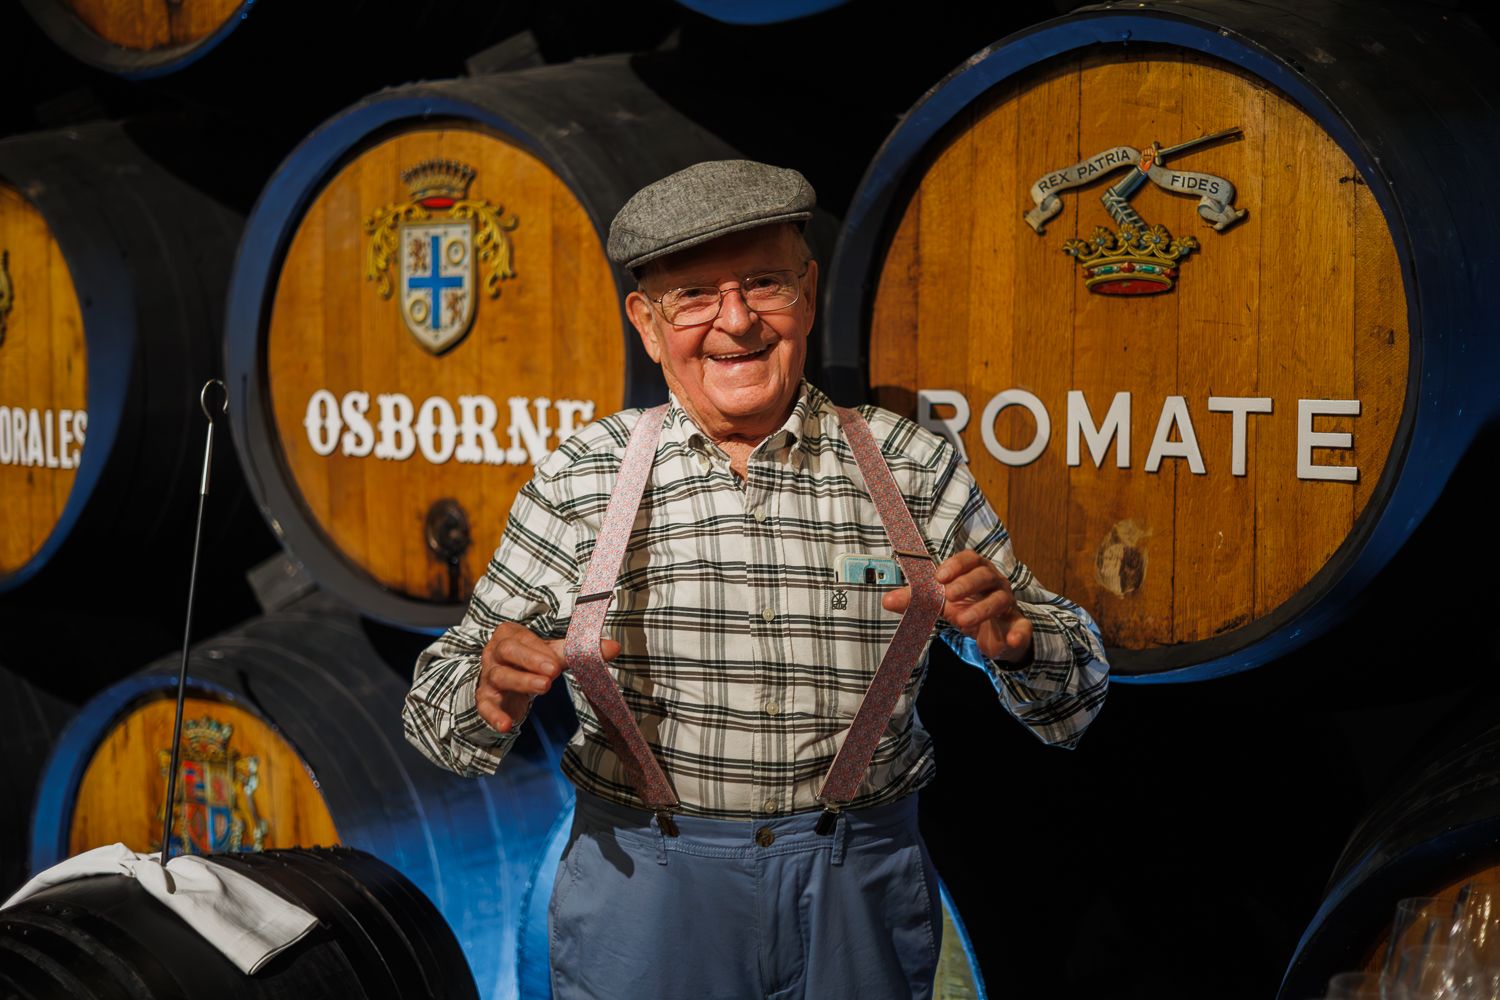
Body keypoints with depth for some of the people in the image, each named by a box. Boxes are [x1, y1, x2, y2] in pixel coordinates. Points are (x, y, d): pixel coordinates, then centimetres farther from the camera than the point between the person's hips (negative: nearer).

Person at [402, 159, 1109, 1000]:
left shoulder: (912, 470, 0)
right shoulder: (581, 480, -1)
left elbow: (1075, 697, 2)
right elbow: (444, 702, 2)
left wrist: (1015, 640, -21)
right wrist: (490, 694, -22)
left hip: (857, 889, 1)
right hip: (643, 881, 0)